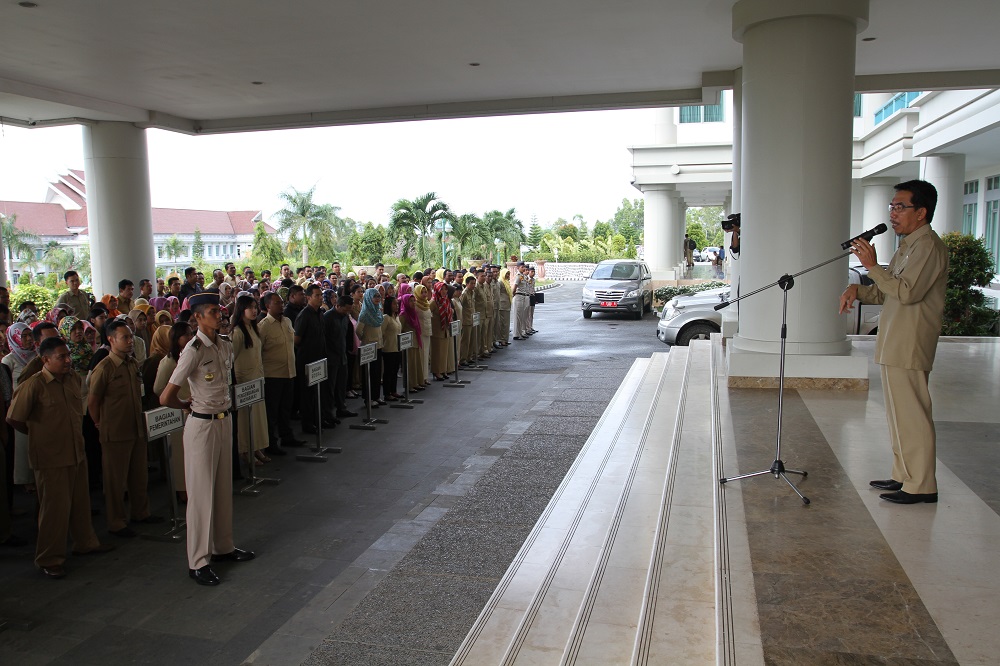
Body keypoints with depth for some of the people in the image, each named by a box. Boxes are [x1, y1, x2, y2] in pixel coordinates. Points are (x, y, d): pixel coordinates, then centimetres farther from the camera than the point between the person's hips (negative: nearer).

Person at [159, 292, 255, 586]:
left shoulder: (226, 346, 4)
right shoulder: (194, 351, -18)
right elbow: (166, 398, -19)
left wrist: (225, 405, 11)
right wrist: (189, 405, -2)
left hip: (225, 421, 7)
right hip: (202, 425, -7)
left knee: (224, 487, 16)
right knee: (201, 492, 1)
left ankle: (223, 547, 31)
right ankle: (198, 562, 12)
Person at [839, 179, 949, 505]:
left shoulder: (928, 246, -12)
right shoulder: (908, 246, 20)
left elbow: (907, 292, -24)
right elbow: (886, 293, 22)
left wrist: (872, 266, -22)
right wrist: (858, 290, 6)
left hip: (908, 348, -10)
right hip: (894, 347, 10)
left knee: (911, 415, -6)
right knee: (899, 415, 15)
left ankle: (921, 485, 2)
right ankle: (904, 476, 24)